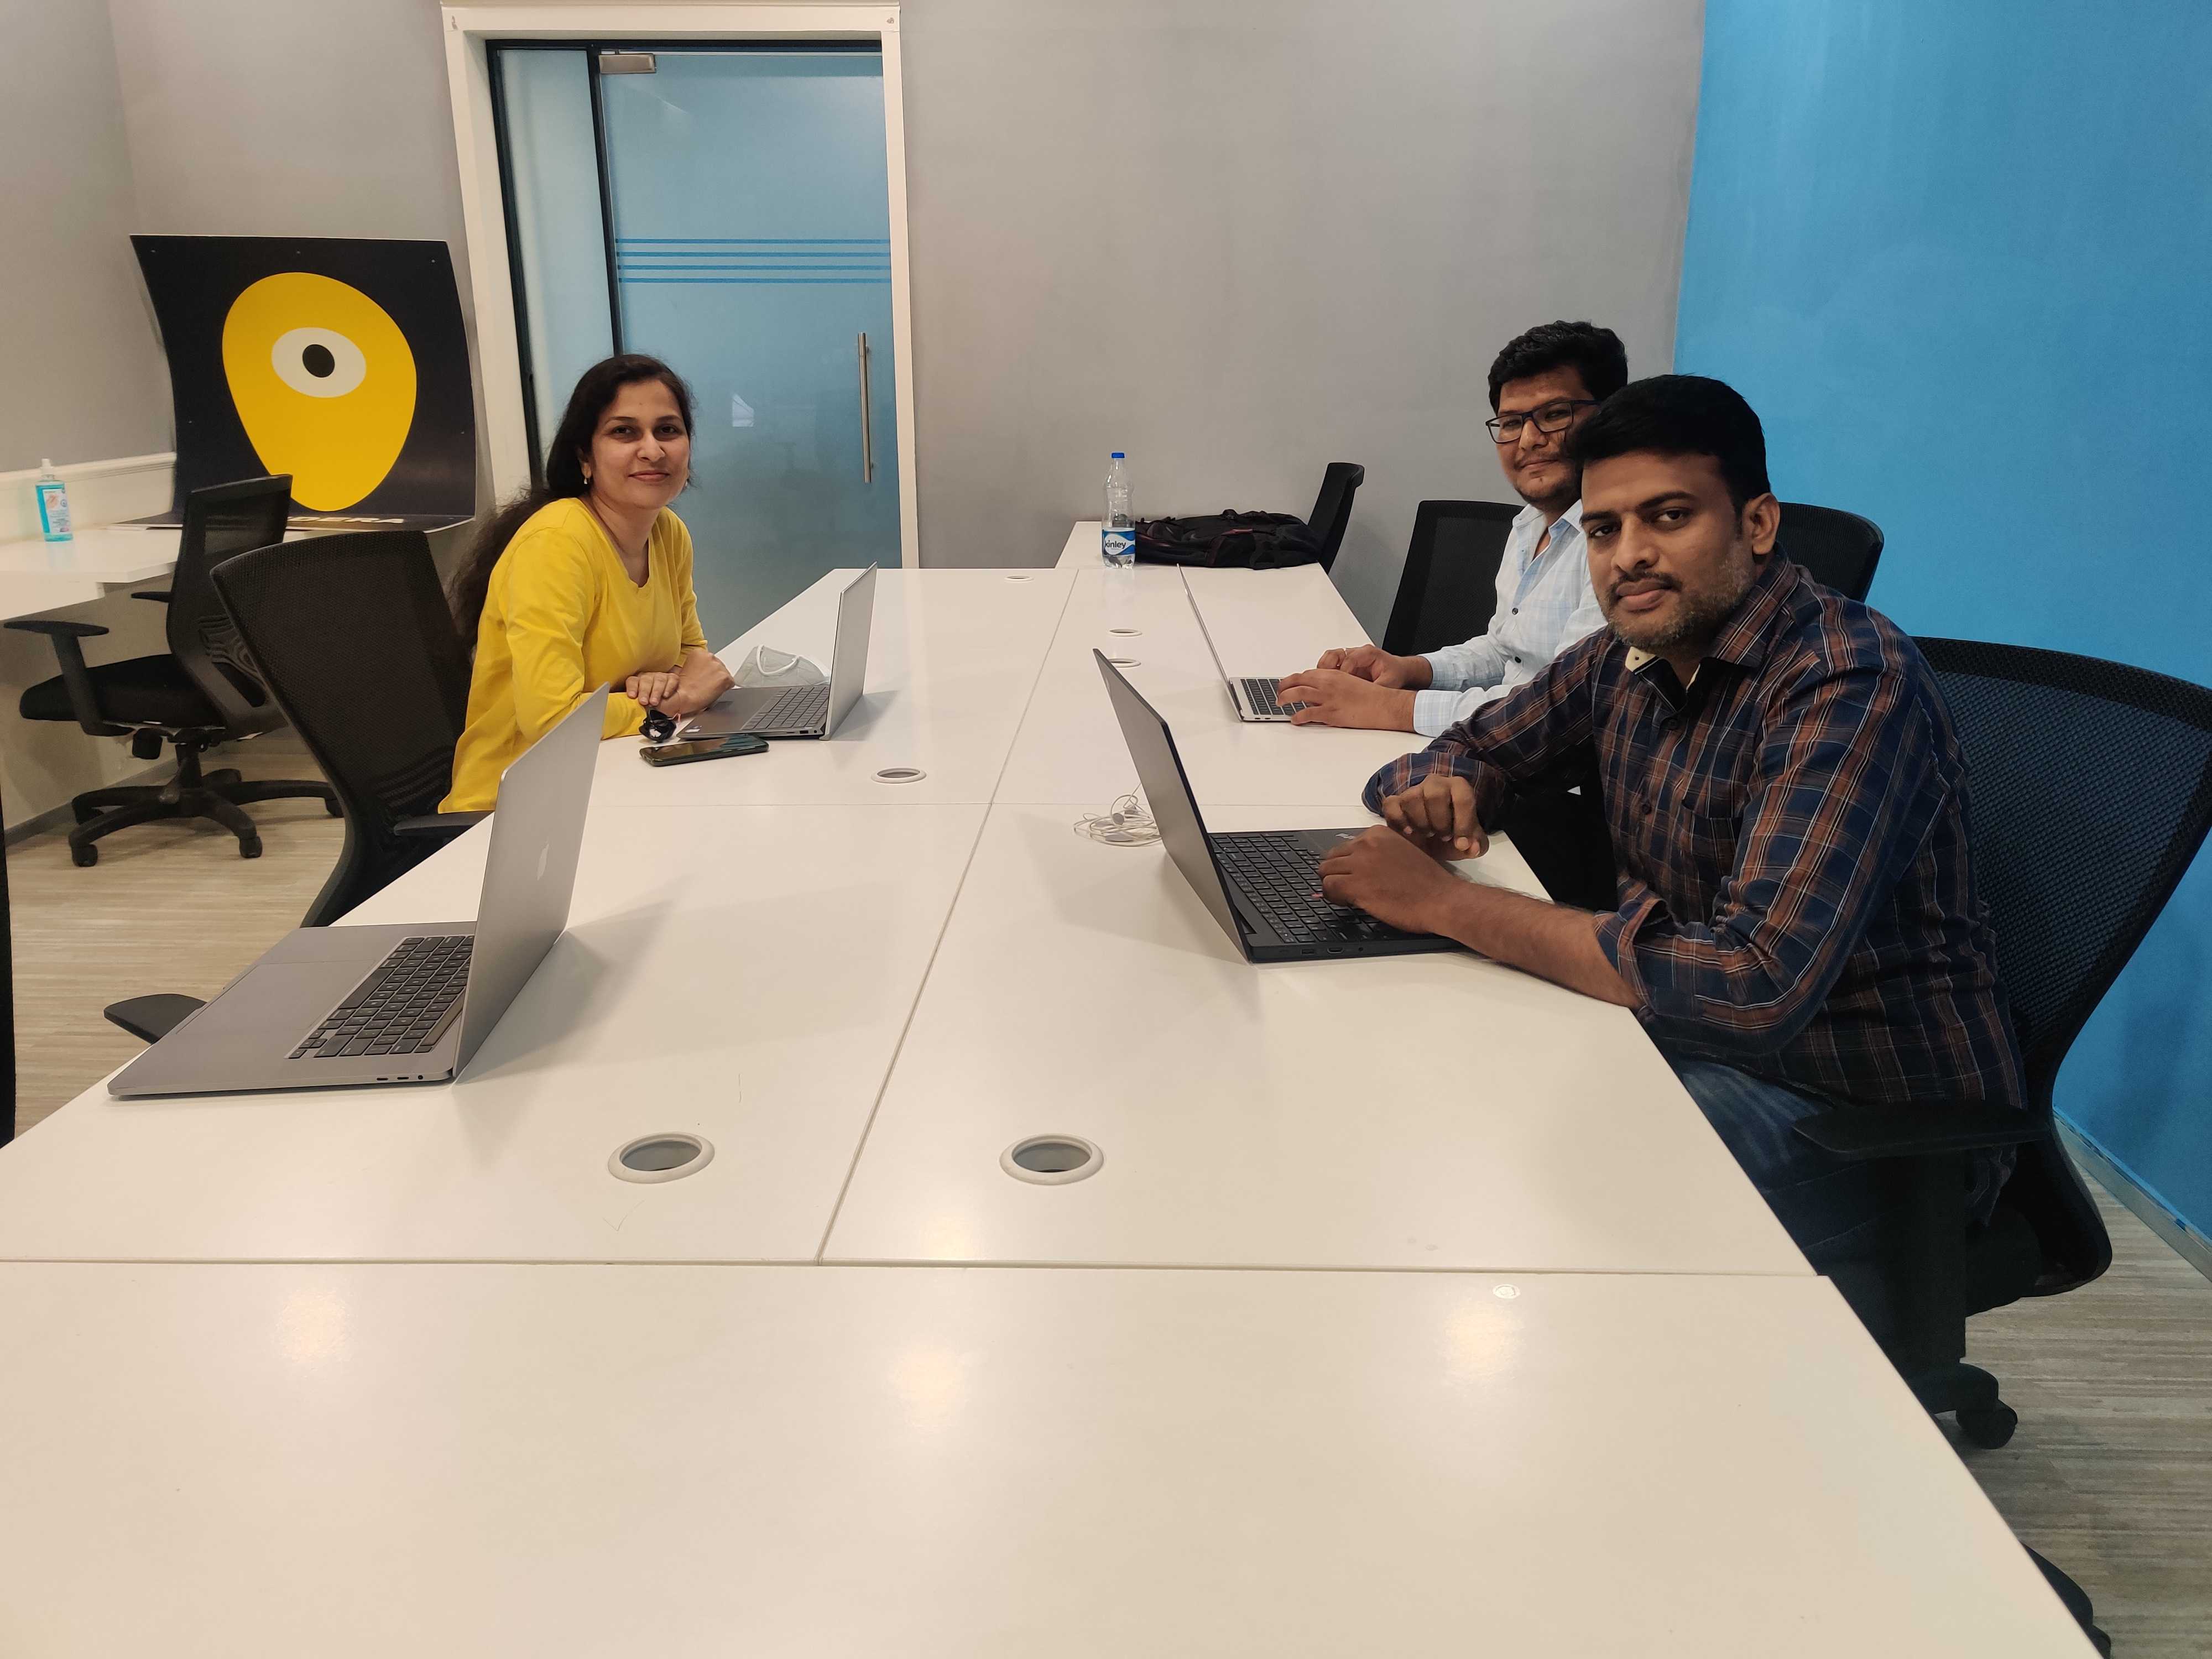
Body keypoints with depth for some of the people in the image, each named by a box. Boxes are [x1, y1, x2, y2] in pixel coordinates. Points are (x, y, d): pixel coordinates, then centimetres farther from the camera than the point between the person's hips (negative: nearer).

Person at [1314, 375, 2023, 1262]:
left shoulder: (1848, 683, -24)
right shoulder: (1629, 655, 0)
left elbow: (1755, 986, -35)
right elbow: (1476, 745, 14)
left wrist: (1448, 904, -33)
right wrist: (1440, 790, -12)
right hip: (1690, 1035, 7)